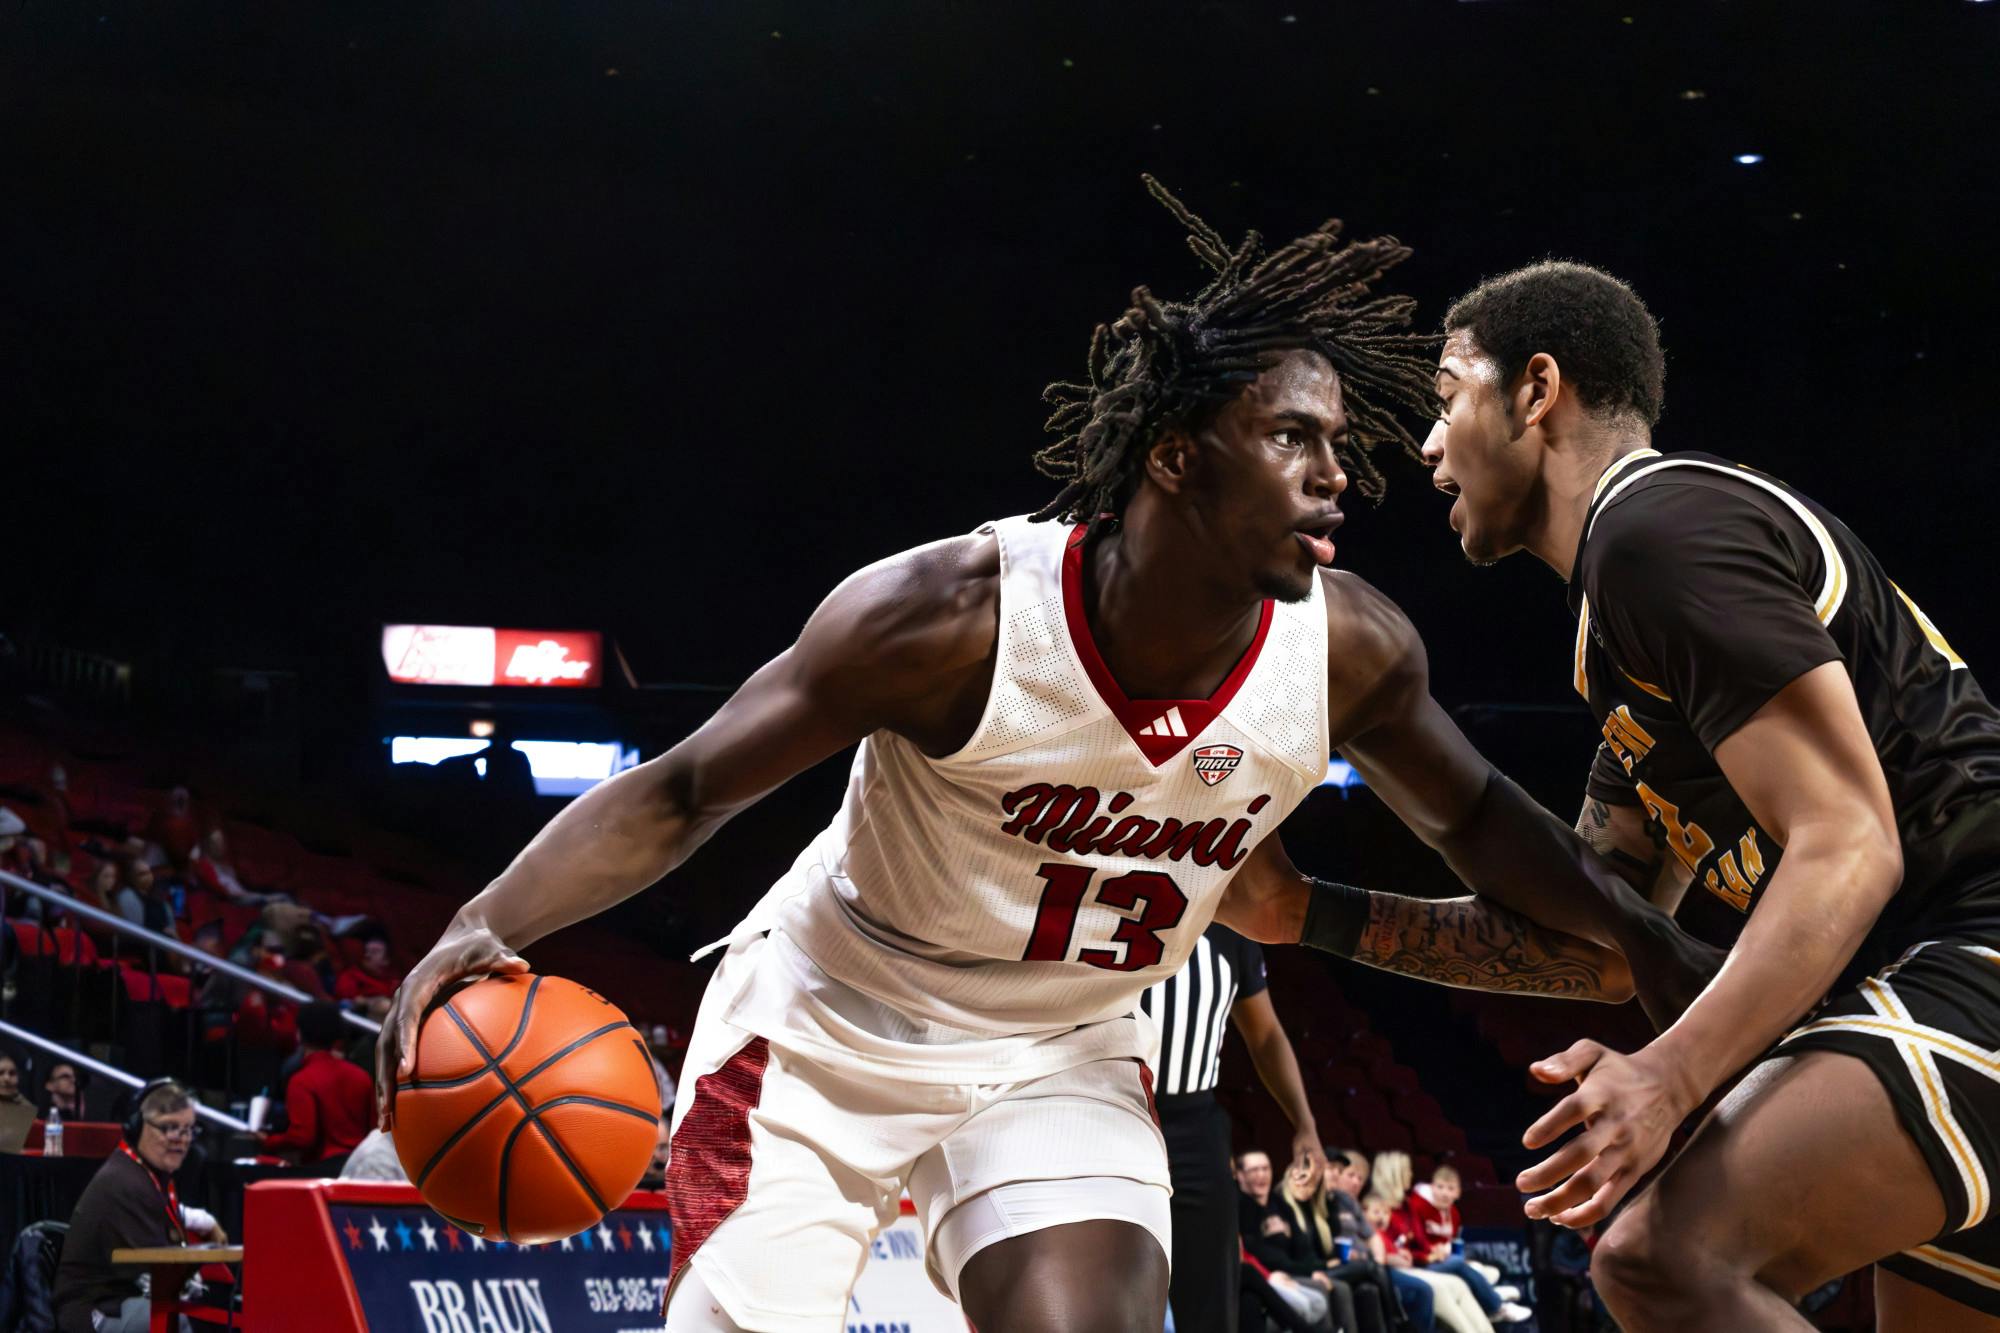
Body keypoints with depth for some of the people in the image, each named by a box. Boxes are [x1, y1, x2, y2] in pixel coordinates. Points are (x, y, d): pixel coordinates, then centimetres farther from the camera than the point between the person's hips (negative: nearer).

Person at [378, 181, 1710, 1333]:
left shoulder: (1349, 651, -16)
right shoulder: (952, 615, -28)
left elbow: (1476, 821, 5)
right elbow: (684, 789, -21)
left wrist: (1676, 971, 4)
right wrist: (484, 928, -35)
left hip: (1062, 1059, 3)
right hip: (832, 1025, -3)